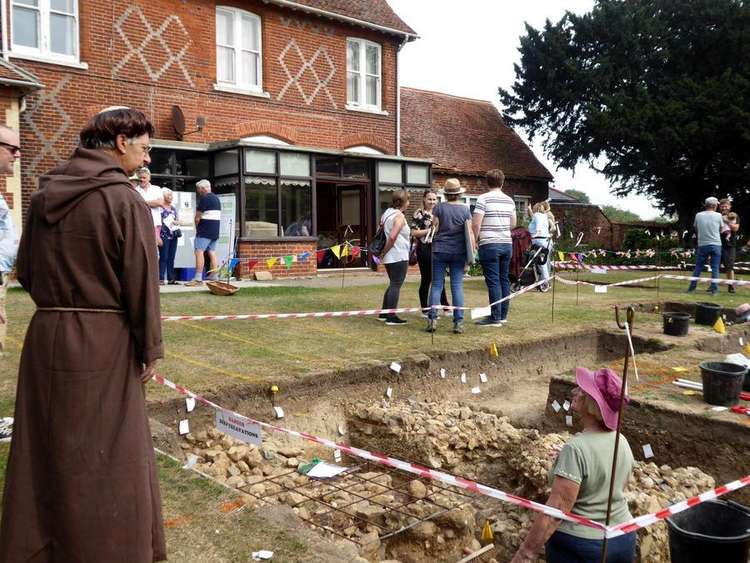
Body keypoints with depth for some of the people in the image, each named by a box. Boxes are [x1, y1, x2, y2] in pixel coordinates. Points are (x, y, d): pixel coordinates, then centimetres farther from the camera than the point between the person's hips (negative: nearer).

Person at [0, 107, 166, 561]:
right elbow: (141, 282, -14)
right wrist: (150, 349, -6)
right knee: (106, 454, 7)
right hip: (103, 341, -6)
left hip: (46, 336, 6)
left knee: (45, 447, 18)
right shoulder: (125, 201, -14)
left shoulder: (44, 195, 6)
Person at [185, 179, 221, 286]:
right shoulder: (217, 199, 16)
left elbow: (197, 217, -11)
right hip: (215, 230, 9)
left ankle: (198, 278, -15)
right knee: (212, 252, 11)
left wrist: (197, 228, 7)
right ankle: (214, 277, 11)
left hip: (205, 231, -9)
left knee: (199, 251, -10)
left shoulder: (204, 198, -11)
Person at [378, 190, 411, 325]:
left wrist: (383, 251, 13)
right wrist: (385, 251, -14)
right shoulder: (399, 216, -14)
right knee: (396, 285, -4)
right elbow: (392, 237, -24)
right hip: (399, 256, -9)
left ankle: (384, 314, 21)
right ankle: (391, 317, -2)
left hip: (389, 257, 9)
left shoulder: (386, 213, 12)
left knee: (393, 285, 18)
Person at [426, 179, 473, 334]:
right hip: (458, 251, 1)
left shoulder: (439, 208, -3)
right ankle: (458, 322, 0)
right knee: (457, 286, 3)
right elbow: (469, 232, 0)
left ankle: (432, 319, -2)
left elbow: (434, 229, 0)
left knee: (437, 285, 4)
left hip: (440, 250, -1)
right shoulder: (465, 209, 2)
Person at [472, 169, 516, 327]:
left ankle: (495, 318, -3)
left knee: (493, 282, -5)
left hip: (490, 245, -6)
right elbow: (513, 224, 17)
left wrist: (474, 240, 0)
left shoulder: (483, 199, -8)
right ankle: (503, 315, 17)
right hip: (507, 244, 6)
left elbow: (476, 224, -14)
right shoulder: (509, 201, 10)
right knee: (504, 280, 11)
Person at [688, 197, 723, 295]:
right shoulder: (718, 216, -3)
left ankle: (692, 288, 10)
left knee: (698, 267, 9)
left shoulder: (698, 215, 0)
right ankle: (714, 289, 2)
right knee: (715, 268, 4)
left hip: (702, 245, 2)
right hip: (716, 245, -1)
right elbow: (721, 230, 8)